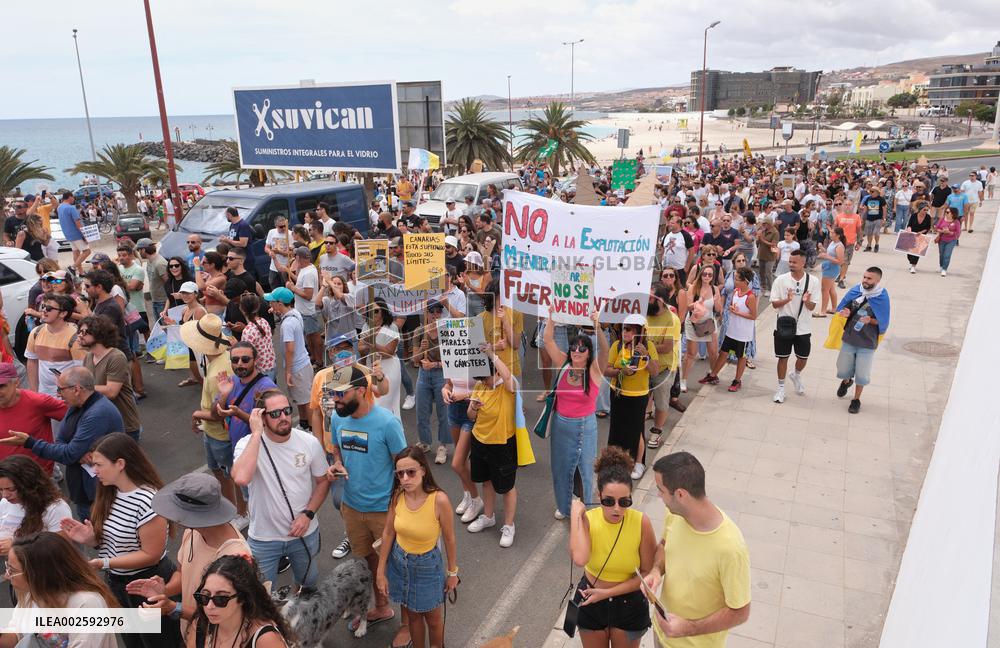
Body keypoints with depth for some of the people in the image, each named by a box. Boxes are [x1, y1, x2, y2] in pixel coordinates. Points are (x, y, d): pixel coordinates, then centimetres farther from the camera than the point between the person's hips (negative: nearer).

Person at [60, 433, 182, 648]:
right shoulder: (109, 493, -2)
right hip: (115, 582, 8)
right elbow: (110, 538, 8)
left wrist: (104, 563, -25)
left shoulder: (147, 501, -28)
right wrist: (90, 539, -12)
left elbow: (151, 555, -23)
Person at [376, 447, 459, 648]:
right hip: (399, 562, 3)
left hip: (427, 566, -3)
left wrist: (452, 573, -4)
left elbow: (449, 539, -15)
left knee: (432, 618, 20)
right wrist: (381, 571, 1)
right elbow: (388, 533, -4)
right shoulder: (397, 495, -17)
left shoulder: (439, 500, -29)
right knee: (412, 615, 23)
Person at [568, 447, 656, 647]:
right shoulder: (587, 520, -22)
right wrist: (576, 514, -33)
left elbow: (647, 573, -15)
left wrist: (608, 592, -20)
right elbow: (579, 559, -41)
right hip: (591, 601, 1)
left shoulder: (641, 522, -23)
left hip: (629, 603, -1)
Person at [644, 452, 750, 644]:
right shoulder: (675, 514, -17)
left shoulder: (730, 548, -34)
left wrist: (688, 629, -25)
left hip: (698, 641, -5)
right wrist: (656, 570, -13)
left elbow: (740, 612, -21)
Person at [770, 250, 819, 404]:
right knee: (783, 357, 7)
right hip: (783, 326, -1)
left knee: (803, 357, 13)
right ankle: (781, 387, 22)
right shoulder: (781, 279, -8)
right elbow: (774, 304, -6)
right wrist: (787, 300, -26)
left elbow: (812, 307, -4)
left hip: (803, 328, 1)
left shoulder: (813, 281, -6)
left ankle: (796, 375, 45)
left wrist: (807, 301, -27)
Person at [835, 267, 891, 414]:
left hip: (867, 342, -3)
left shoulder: (882, 297, -14)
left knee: (861, 373, 8)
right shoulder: (854, 291, -7)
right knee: (843, 369, 16)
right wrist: (845, 313, -19)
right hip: (849, 338, 3)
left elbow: (883, 323, -9)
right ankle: (846, 381, 51)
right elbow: (841, 309, 4)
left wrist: (870, 320, -28)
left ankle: (856, 399, 28)